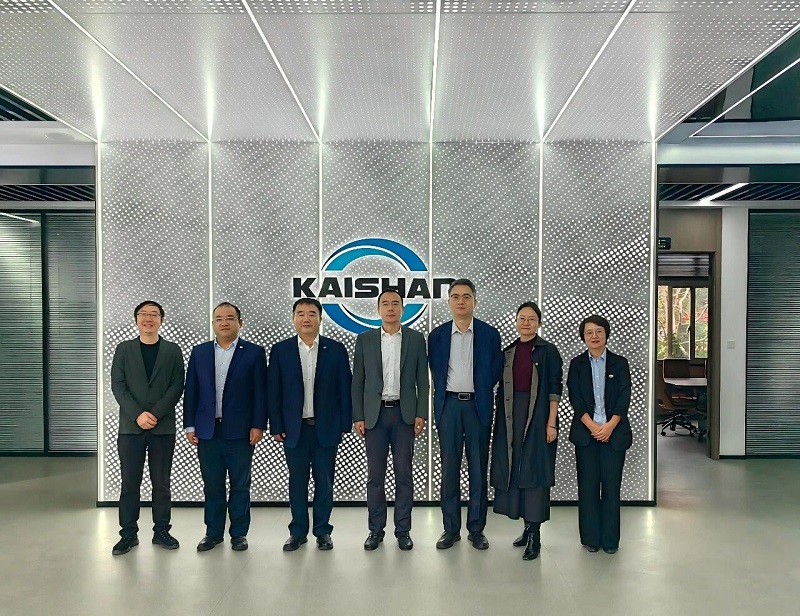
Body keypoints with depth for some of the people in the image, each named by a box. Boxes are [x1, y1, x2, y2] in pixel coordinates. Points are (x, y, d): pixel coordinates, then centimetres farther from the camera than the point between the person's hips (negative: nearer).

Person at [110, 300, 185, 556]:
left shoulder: (173, 350, 6)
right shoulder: (124, 349, 7)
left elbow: (177, 387, -1)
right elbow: (117, 386, 0)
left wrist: (155, 414, -13)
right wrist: (137, 414, -12)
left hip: (163, 427, 0)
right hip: (130, 426, 0)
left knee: (161, 483, 6)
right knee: (129, 483, 3)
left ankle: (161, 531, 16)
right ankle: (128, 533, 13)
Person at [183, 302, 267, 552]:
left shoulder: (254, 352, -1)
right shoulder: (199, 352, 8)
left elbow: (259, 392, -3)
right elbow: (191, 391, 8)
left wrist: (258, 426, -8)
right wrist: (190, 425, 3)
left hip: (240, 430, -2)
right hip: (207, 430, 3)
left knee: (240, 485, 6)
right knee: (212, 485, 10)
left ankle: (239, 533, 19)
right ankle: (213, 533, 23)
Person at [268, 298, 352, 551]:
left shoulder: (336, 350, 1)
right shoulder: (280, 351, 2)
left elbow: (344, 389, 1)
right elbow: (274, 392, 2)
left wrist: (345, 424, -2)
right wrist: (276, 427, -2)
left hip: (326, 427, 0)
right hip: (294, 428, 1)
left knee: (324, 482, 7)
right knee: (297, 481, 9)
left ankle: (322, 531, 21)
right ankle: (298, 532, 22)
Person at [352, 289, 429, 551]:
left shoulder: (416, 339, 4)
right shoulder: (365, 340, 4)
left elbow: (422, 380, 3)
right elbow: (357, 381, 4)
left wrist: (421, 414, -5)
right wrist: (358, 417, -2)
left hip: (404, 414, 0)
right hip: (375, 414, 0)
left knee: (404, 474, 5)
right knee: (375, 475, 6)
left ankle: (403, 530, 16)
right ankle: (376, 529, 18)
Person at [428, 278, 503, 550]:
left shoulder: (490, 334, 2)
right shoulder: (437, 335, 5)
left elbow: (495, 372, 7)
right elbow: (436, 373, 12)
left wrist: (480, 392, 6)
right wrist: (446, 395, 7)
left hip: (478, 406, -1)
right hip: (449, 406, 1)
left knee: (478, 470, 5)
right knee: (449, 470, 5)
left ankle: (476, 529, 17)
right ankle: (451, 529, 15)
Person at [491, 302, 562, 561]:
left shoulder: (547, 351, -1)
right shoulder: (508, 352, 11)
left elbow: (554, 389, -5)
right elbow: (501, 389, 13)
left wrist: (551, 423, -12)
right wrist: (499, 421, 8)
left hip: (537, 416, -5)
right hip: (511, 417, 5)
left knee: (534, 470, -4)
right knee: (514, 469, 7)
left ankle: (535, 534, 1)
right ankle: (528, 527, 20)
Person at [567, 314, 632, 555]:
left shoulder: (620, 363, 6)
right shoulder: (577, 364, 6)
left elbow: (624, 398, -1)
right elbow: (575, 398, -2)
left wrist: (610, 425, -13)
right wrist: (592, 426, -13)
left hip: (614, 432, 0)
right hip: (586, 432, 0)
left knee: (612, 485, 2)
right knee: (588, 485, 3)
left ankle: (610, 539, 13)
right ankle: (590, 538, 14)